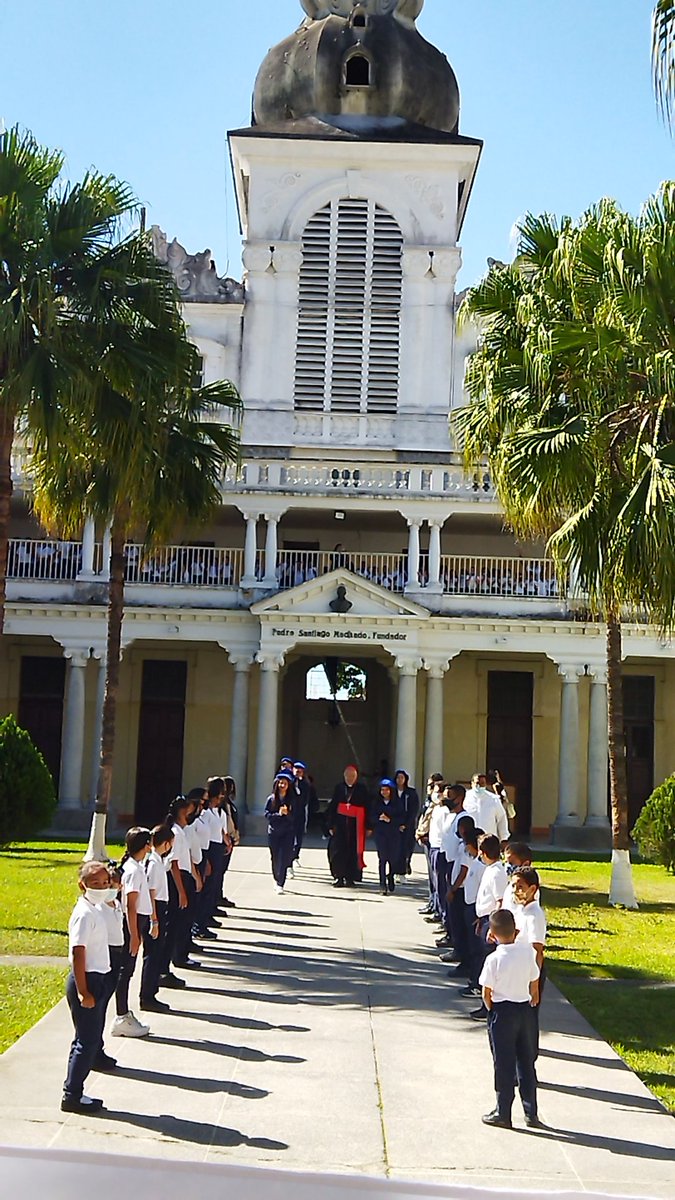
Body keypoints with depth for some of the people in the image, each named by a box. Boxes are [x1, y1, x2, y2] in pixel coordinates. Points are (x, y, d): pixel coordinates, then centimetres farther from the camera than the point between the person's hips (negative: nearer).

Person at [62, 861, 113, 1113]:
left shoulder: (95, 910, 10)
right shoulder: (84, 914, -19)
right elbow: (78, 953, -22)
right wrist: (83, 991, -23)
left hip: (97, 979, 10)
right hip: (87, 980, -10)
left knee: (91, 1039, 14)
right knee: (87, 1041, -3)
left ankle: (74, 1092, 21)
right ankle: (72, 1096, 7)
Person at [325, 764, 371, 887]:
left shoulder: (361, 789, 2)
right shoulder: (339, 788, 6)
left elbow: (366, 808, 1)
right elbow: (332, 807, 6)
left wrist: (367, 826, -4)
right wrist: (330, 825, 0)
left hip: (356, 824, -1)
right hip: (340, 823, 1)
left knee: (353, 851, 1)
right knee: (338, 850, -4)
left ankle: (350, 878, 10)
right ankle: (339, 877, 3)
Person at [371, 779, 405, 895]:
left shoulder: (397, 803, 4)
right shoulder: (377, 803, 7)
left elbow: (402, 818, -2)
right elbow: (372, 817, 4)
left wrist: (390, 820, -15)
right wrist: (379, 818, -16)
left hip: (394, 833, 0)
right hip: (380, 833, 0)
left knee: (393, 858, 3)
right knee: (382, 858, -9)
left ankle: (390, 880, 30)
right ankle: (383, 885, -10)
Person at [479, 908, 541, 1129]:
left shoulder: (494, 959, -18)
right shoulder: (527, 951, -6)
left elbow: (486, 993, -11)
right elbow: (534, 982, 5)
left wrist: (492, 1011, 7)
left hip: (502, 1012, -4)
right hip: (524, 1009, 4)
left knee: (503, 1064, 6)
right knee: (526, 1062, 14)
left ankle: (503, 1113, 14)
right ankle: (531, 1113, 19)